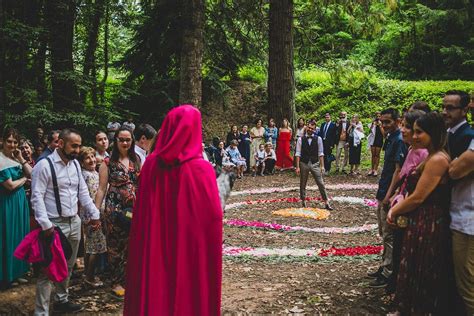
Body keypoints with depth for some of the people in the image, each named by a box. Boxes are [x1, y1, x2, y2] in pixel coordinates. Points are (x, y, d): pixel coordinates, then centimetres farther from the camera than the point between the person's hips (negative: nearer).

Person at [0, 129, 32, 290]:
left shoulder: (16, 157, 7)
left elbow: (32, 174, 1)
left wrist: (21, 159, -6)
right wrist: (24, 179, -1)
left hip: (21, 201, 7)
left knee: (19, 236, 15)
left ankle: (17, 272, 29)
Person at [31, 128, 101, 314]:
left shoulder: (75, 164, 9)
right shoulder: (44, 165, -12)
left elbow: (83, 192, 15)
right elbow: (37, 197, -16)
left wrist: (94, 214, 9)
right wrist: (45, 224, -22)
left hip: (74, 223, 7)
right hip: (54, 225, -7)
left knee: (68, 267, 19)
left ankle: (62, 301, 35)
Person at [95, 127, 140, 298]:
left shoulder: (137, 160, 8)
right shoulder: (108, 162, -2)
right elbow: (101, 189, -3)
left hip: (135, 209, 3)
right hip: (115, 209, -3)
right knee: (116, 246, 6)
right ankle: (116, 282, 18)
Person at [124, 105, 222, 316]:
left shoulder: (151, 164, -8)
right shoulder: (201, 169, -19)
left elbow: (141, 214, 1)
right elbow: (213, 218, -15)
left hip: (154, 250, 4)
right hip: (192, 251, -3)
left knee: (154, 294, 20)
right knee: (189, 296, 13)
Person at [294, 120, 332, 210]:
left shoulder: (318, 139, 0)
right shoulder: (301, 139, -2)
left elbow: (320, 153, 2)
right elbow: (298, 154, -3)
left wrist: (322, 166, -1)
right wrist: (297, 167, -7)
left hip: (315, 164, 0)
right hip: (304, 164, 0)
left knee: (321, 184, -1)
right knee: (303, 184, 10)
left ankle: (326, 203, 5)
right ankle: (303, 202, 23)